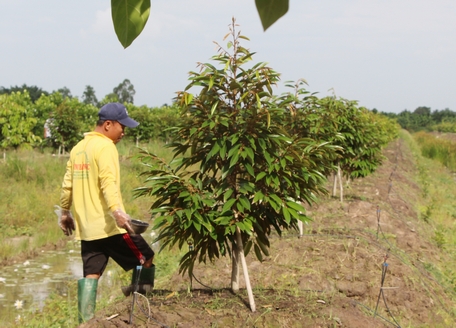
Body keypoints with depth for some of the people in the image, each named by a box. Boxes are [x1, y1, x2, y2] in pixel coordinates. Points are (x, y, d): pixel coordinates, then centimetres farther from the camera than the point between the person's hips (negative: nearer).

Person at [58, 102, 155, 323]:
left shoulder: (78, 148, 14)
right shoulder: (105, 147, -10)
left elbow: (67, 184, 18)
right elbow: (108, 182, -24)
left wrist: (65, 212, 28)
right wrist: (117, 211, -35)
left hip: (86, 226, 8)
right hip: (108, 224, -8)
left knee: (91, 274, 10)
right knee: (145, 258, 7)